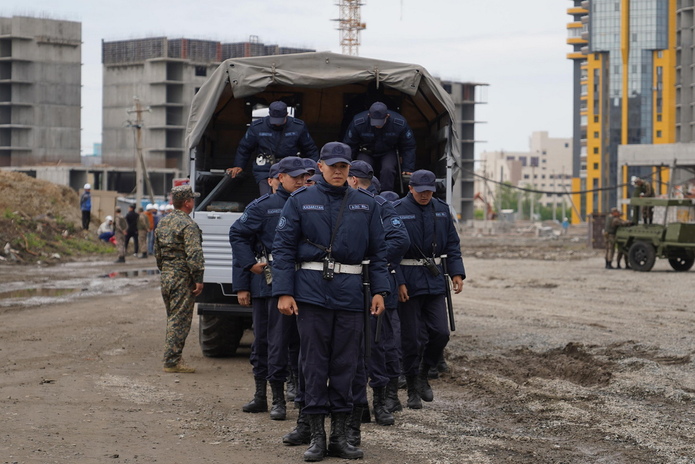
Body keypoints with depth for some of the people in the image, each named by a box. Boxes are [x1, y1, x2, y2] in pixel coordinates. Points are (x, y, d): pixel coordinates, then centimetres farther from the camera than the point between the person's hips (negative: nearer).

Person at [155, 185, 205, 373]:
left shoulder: (163, 223, 14)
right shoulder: (188, 225, -14)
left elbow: (157, 253, 21)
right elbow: (194, 254, -21)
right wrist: (198, 279, -18)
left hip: (166, 277, 9)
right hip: (182, 279, -9)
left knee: (173, 319, 16)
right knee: (179, 320, -5)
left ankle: (172, 358, 20)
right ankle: (172, 361, -6)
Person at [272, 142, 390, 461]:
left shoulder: (366, 205, 10)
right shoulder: (300, 201, 4)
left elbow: (378, 251, 11)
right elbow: (283, 248, 1)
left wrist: (379, 291, 2)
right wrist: (284, 293, -7)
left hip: (350, 295, 2)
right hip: (312, 293, -2)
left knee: (345, 364, 4)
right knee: (314, 364, -1)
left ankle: (339, 437, 12)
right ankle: (317, 437, 6)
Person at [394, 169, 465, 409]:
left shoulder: (442, 209, 8)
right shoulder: (397, 210, -7)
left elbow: (452, 244, 12)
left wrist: (457, 272, 0)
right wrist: (398, 282, -16)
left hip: (434, 280, 4)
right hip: (408, 283, -4)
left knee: (440, 333, -2)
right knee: (411, 338, 1)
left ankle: (423, 375, 21)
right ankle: (413, 390, 13)